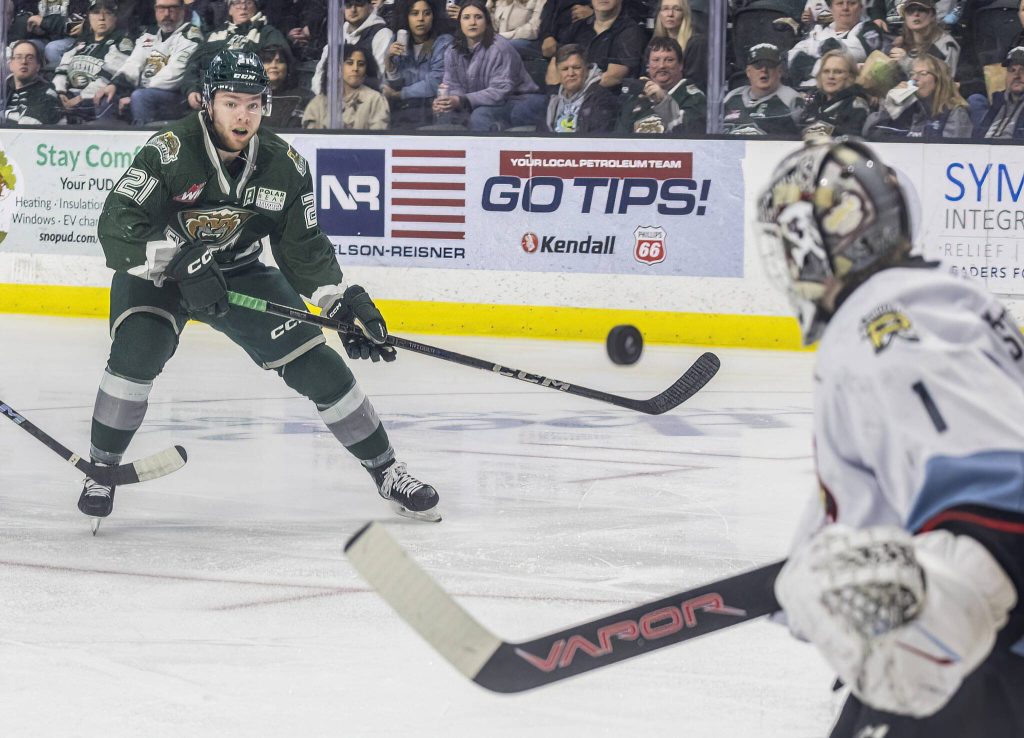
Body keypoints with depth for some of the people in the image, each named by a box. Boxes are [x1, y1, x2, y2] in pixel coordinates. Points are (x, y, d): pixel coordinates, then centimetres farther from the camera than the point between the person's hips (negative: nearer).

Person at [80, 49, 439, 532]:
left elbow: (304, 248, -4)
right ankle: (100, 470, -10)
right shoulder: (170, 151, -25)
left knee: (315, 364, -6)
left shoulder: (285, 166, -12)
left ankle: (386, 472, 9)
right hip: (157, 274, -3)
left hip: (240, 275, 3)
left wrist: (344, 302, -17)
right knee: (137, 351, -30)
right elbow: (117, 226, -30)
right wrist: (181, 262, -41)